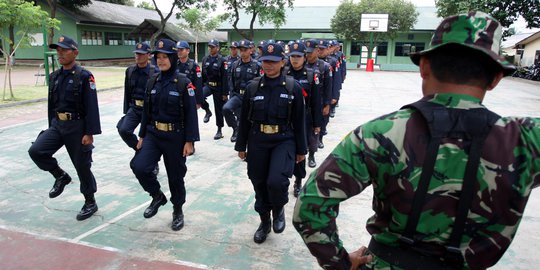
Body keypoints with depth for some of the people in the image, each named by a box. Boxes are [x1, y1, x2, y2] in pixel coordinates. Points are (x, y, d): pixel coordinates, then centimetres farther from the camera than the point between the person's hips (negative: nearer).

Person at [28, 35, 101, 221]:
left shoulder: (84, 76, -11)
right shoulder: (54, 77, 9)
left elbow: (92, 107, -16)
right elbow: (51, 104, 15)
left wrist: (90, 133, -19)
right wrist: (51, 127, 17)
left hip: (77, 127, -6)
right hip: (57, 125, 6)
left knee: (82, 166, 4)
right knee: (36, 151, -14)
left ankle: (90, 203, 21)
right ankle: (60, 176, 11)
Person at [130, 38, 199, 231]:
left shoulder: (184, 83, -10)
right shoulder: (152, 82, 5)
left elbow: (190, 114, -11)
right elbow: (147, 112, 11)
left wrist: (189, 141, -15)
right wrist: (142, 136, 10)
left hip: (175, 136, -4)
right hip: (153, 134, 4)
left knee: (175, 176, 7)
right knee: (139, 166, -13)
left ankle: (178, 211, 29)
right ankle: (157, 196, 13)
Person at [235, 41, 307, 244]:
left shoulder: (293, 87, -4)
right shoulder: (253, 87, 1)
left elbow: (299, 121, 0)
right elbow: (245, 119, 6)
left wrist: (301, 149, 2)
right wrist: (241, 146, 7)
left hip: (284, 141, -2)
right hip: (257, 142, 3)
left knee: (276, 181, -21)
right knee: (260, 185, 11)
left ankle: (279, 210, 13)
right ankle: (264, 222, 34)